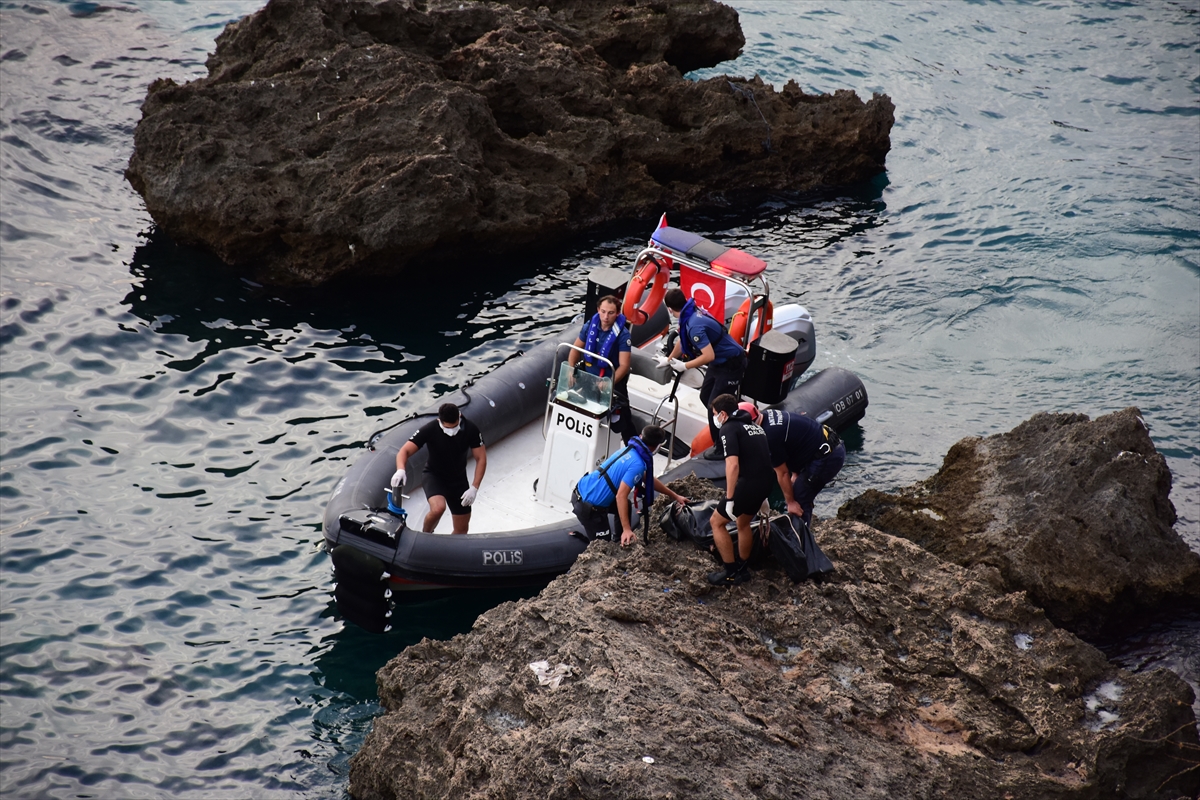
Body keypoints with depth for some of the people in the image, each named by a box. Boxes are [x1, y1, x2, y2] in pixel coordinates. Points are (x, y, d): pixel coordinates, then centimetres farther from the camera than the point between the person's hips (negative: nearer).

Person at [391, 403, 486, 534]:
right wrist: (400, 470, -50)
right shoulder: (430, 430, -26)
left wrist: (474, 488, -20)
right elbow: (405, 451, -28)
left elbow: (481, 459, -10)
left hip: (458, 479, 3)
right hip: (434, 476, -3)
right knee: (438, 508, -33)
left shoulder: (470, 430, -20)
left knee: (462, 530, 6)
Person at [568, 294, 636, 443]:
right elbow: (576, 349, 7)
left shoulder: (622, 334, -19)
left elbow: (624, 365, -23)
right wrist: (570, 372, -7)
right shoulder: (590, 326, -4)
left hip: (613, 383, -5)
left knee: (622, 421, -5)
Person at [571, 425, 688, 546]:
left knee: (624, 506, 27)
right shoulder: (637, 464, -20)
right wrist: (627, 530, -27)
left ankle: (621, 539, 32)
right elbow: (621, 496, -27)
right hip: (589, 507, -8)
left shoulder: (629, 450, 8)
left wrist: (675, 496, 28)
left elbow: (648, 479, 22)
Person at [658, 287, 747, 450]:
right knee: (705, 396, 19)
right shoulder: (691, 314, -2)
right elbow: (682, 341, 16)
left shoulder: (694, 326, -31)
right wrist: (669, 359, 31)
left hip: (731, 364, -10)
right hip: (719, 361, 10)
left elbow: (709, 356, -33)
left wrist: (684, 366, -21)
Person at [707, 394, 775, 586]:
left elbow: (733, 464, -18)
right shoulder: (754, 426, 22)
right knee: (744, 523, 29)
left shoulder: (729, 428, -5)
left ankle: (731, 573, 10)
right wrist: (762, 497, 33)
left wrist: (729, 499, -17)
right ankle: (741, 568, 37)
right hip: (766, 481, 8)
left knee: (717, 522, 8)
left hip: (749, 483, -8)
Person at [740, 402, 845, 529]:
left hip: (827, 458, -10)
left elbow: (782, 473, -13)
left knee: (799, 500, -3)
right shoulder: (767, 415, 4)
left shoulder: (770, 436, -23)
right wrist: (795, 473, 20)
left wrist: (791, 503, -3)